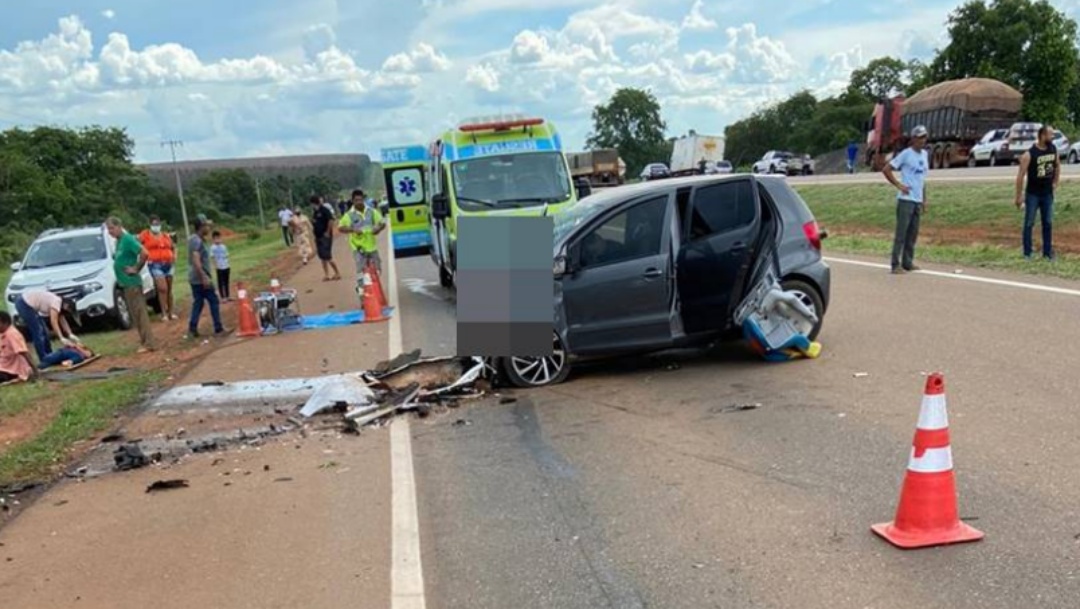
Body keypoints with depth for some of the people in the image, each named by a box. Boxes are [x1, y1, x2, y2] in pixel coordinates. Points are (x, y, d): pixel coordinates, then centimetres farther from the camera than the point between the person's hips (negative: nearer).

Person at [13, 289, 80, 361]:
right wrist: (62, 338, -28)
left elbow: (63, 321, 11)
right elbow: (53, 323, -25)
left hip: (27, 303, 11)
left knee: (43, 330, 13)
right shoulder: (56, 302, -19)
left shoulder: (59, 303, 9)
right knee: (38, 332, -10)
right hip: (24, 304, -11)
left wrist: (70, 335, 2)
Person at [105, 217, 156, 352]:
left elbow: (144, 253, -26)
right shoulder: (118, 241, 13)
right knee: (134, 314, 12)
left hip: (131, 282, -10)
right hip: (125, 282, 10)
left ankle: (148, 343, -4)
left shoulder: (127, 239, -15)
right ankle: (144, 341, 18)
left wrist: (136, 268, -18)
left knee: (140, 313, -6)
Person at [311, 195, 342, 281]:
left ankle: (337, 273, 1)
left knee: (327, 256, -10)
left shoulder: (324, 210, -15)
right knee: (322, 256, 10)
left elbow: (331, 221, -23)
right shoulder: (315, 211, 12)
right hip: (318, 237, 9)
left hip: (325, 236, -9)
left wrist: (328, 232, -19)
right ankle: (326, 275, 15)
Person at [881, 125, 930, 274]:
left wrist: (924, 199, 18)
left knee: (913, 234, 9)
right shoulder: (906, 154, -7)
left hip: (918, 200, 7)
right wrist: (898, 185, -13)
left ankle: (908, 262, 17)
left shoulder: (925, 155, 14)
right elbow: (886, 169, -7)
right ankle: (896, 265, -5)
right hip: (906, 199, -7)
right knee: (901, 233, -8)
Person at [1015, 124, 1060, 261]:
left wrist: (1055, 183, 11)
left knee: (1048, 223, 9)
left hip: (1048, 194, 5)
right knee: (1029, 224, 3)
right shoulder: (1029, 154, -18)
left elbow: (1057, 165, 17)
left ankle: (1048, 252, 17)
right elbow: (1021, 175, -16)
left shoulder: (1053, 149, -1)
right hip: (1032, 194, -5)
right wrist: (1019, 196, -16)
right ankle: (1027, 253, 10)